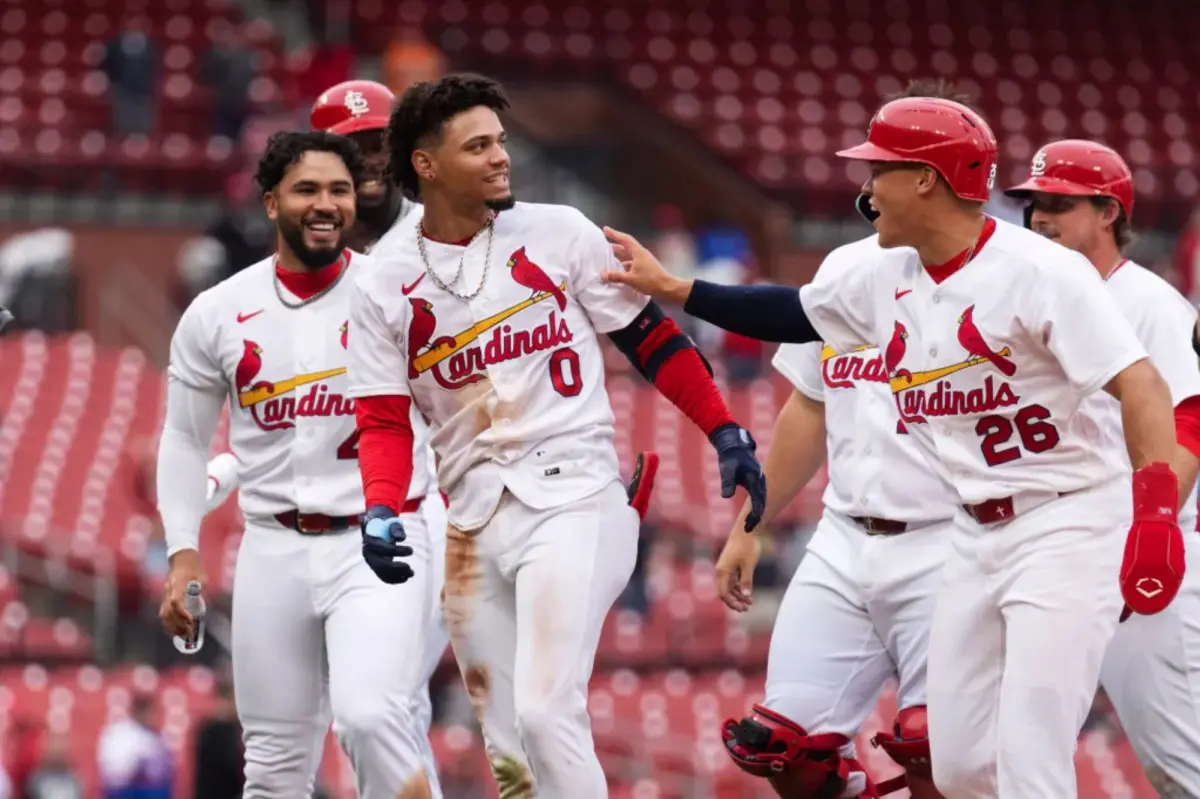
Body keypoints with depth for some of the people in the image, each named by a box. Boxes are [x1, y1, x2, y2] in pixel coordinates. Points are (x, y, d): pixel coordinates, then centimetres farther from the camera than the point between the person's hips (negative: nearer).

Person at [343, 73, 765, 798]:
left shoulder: (558, 234, 1)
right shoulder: (384, 289, 5)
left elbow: (650, 337, 7)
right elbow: (384, 421, 3)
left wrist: (726, 431, 0)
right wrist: (381, 512, -15)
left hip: (573, 501, -3)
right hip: (475, 525, 3)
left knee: (547, 714, -19)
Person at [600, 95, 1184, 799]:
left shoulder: (1039, 270, -17)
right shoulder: (888, 279, 7)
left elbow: (1141, 387, -23)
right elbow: (792, 313, 24)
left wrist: (1156, 517, -33)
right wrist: (669, 287, 22)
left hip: (1068, 527, -8)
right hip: (978, 536, 8)